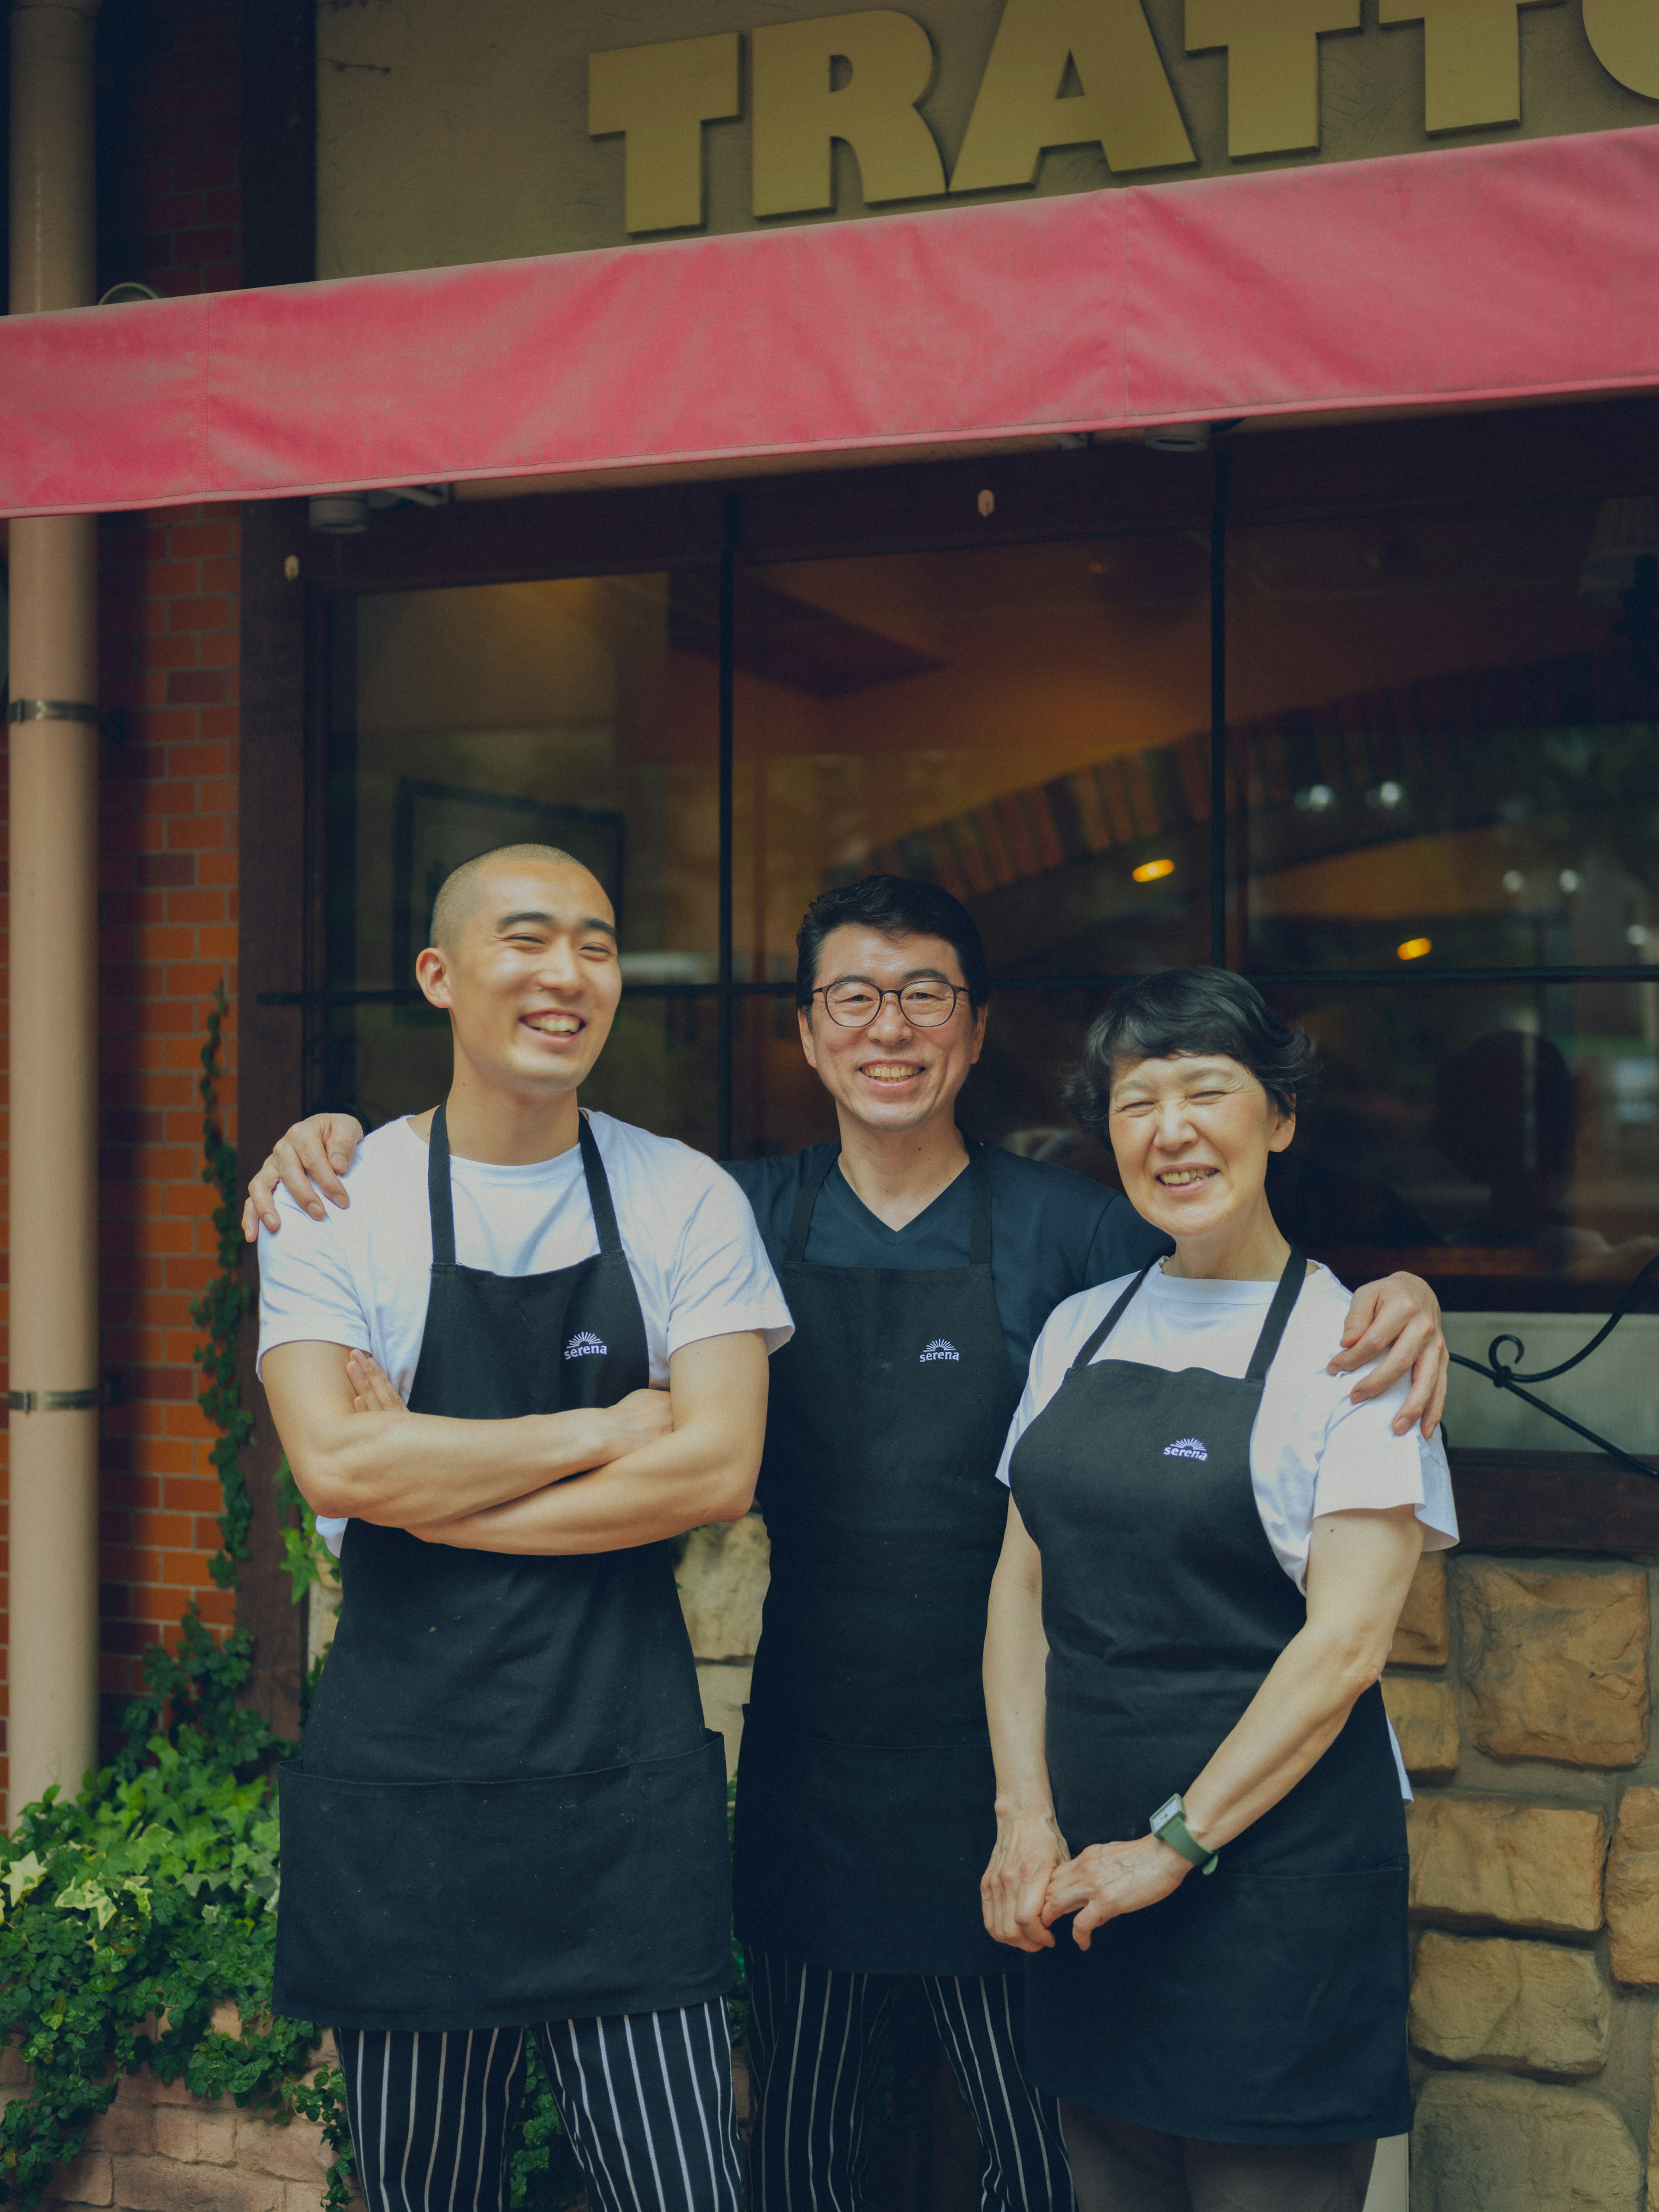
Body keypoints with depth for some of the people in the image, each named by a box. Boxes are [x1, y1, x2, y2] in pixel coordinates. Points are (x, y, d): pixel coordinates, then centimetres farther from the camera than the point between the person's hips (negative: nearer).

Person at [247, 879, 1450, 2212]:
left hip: (997, 1754, -2)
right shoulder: (745, 1218, 3)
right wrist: (342, 1141, -6)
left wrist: (1396, 1296, -23)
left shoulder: (1066, 1230, -3)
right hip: (809, 1745, 2)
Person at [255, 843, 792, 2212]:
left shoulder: (685, 1200, 2)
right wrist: (608, 1429, -9)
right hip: (399, 1776, 0)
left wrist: (430, 1486, -10)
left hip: (631, 1778, 0)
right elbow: (337, 1465, -14)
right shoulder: (334, 1200, 0)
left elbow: (715, 1470, -9)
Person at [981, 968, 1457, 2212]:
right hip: (1088, 1870, 5)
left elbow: (1347, 1642, -13)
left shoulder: (1345, 1343, -8)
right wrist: (1027, 1817, -3)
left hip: (1277, 1864, -5)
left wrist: (1176, 1843, -14)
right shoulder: (1081, 1329, 8)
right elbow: (1024, 1584, 9)